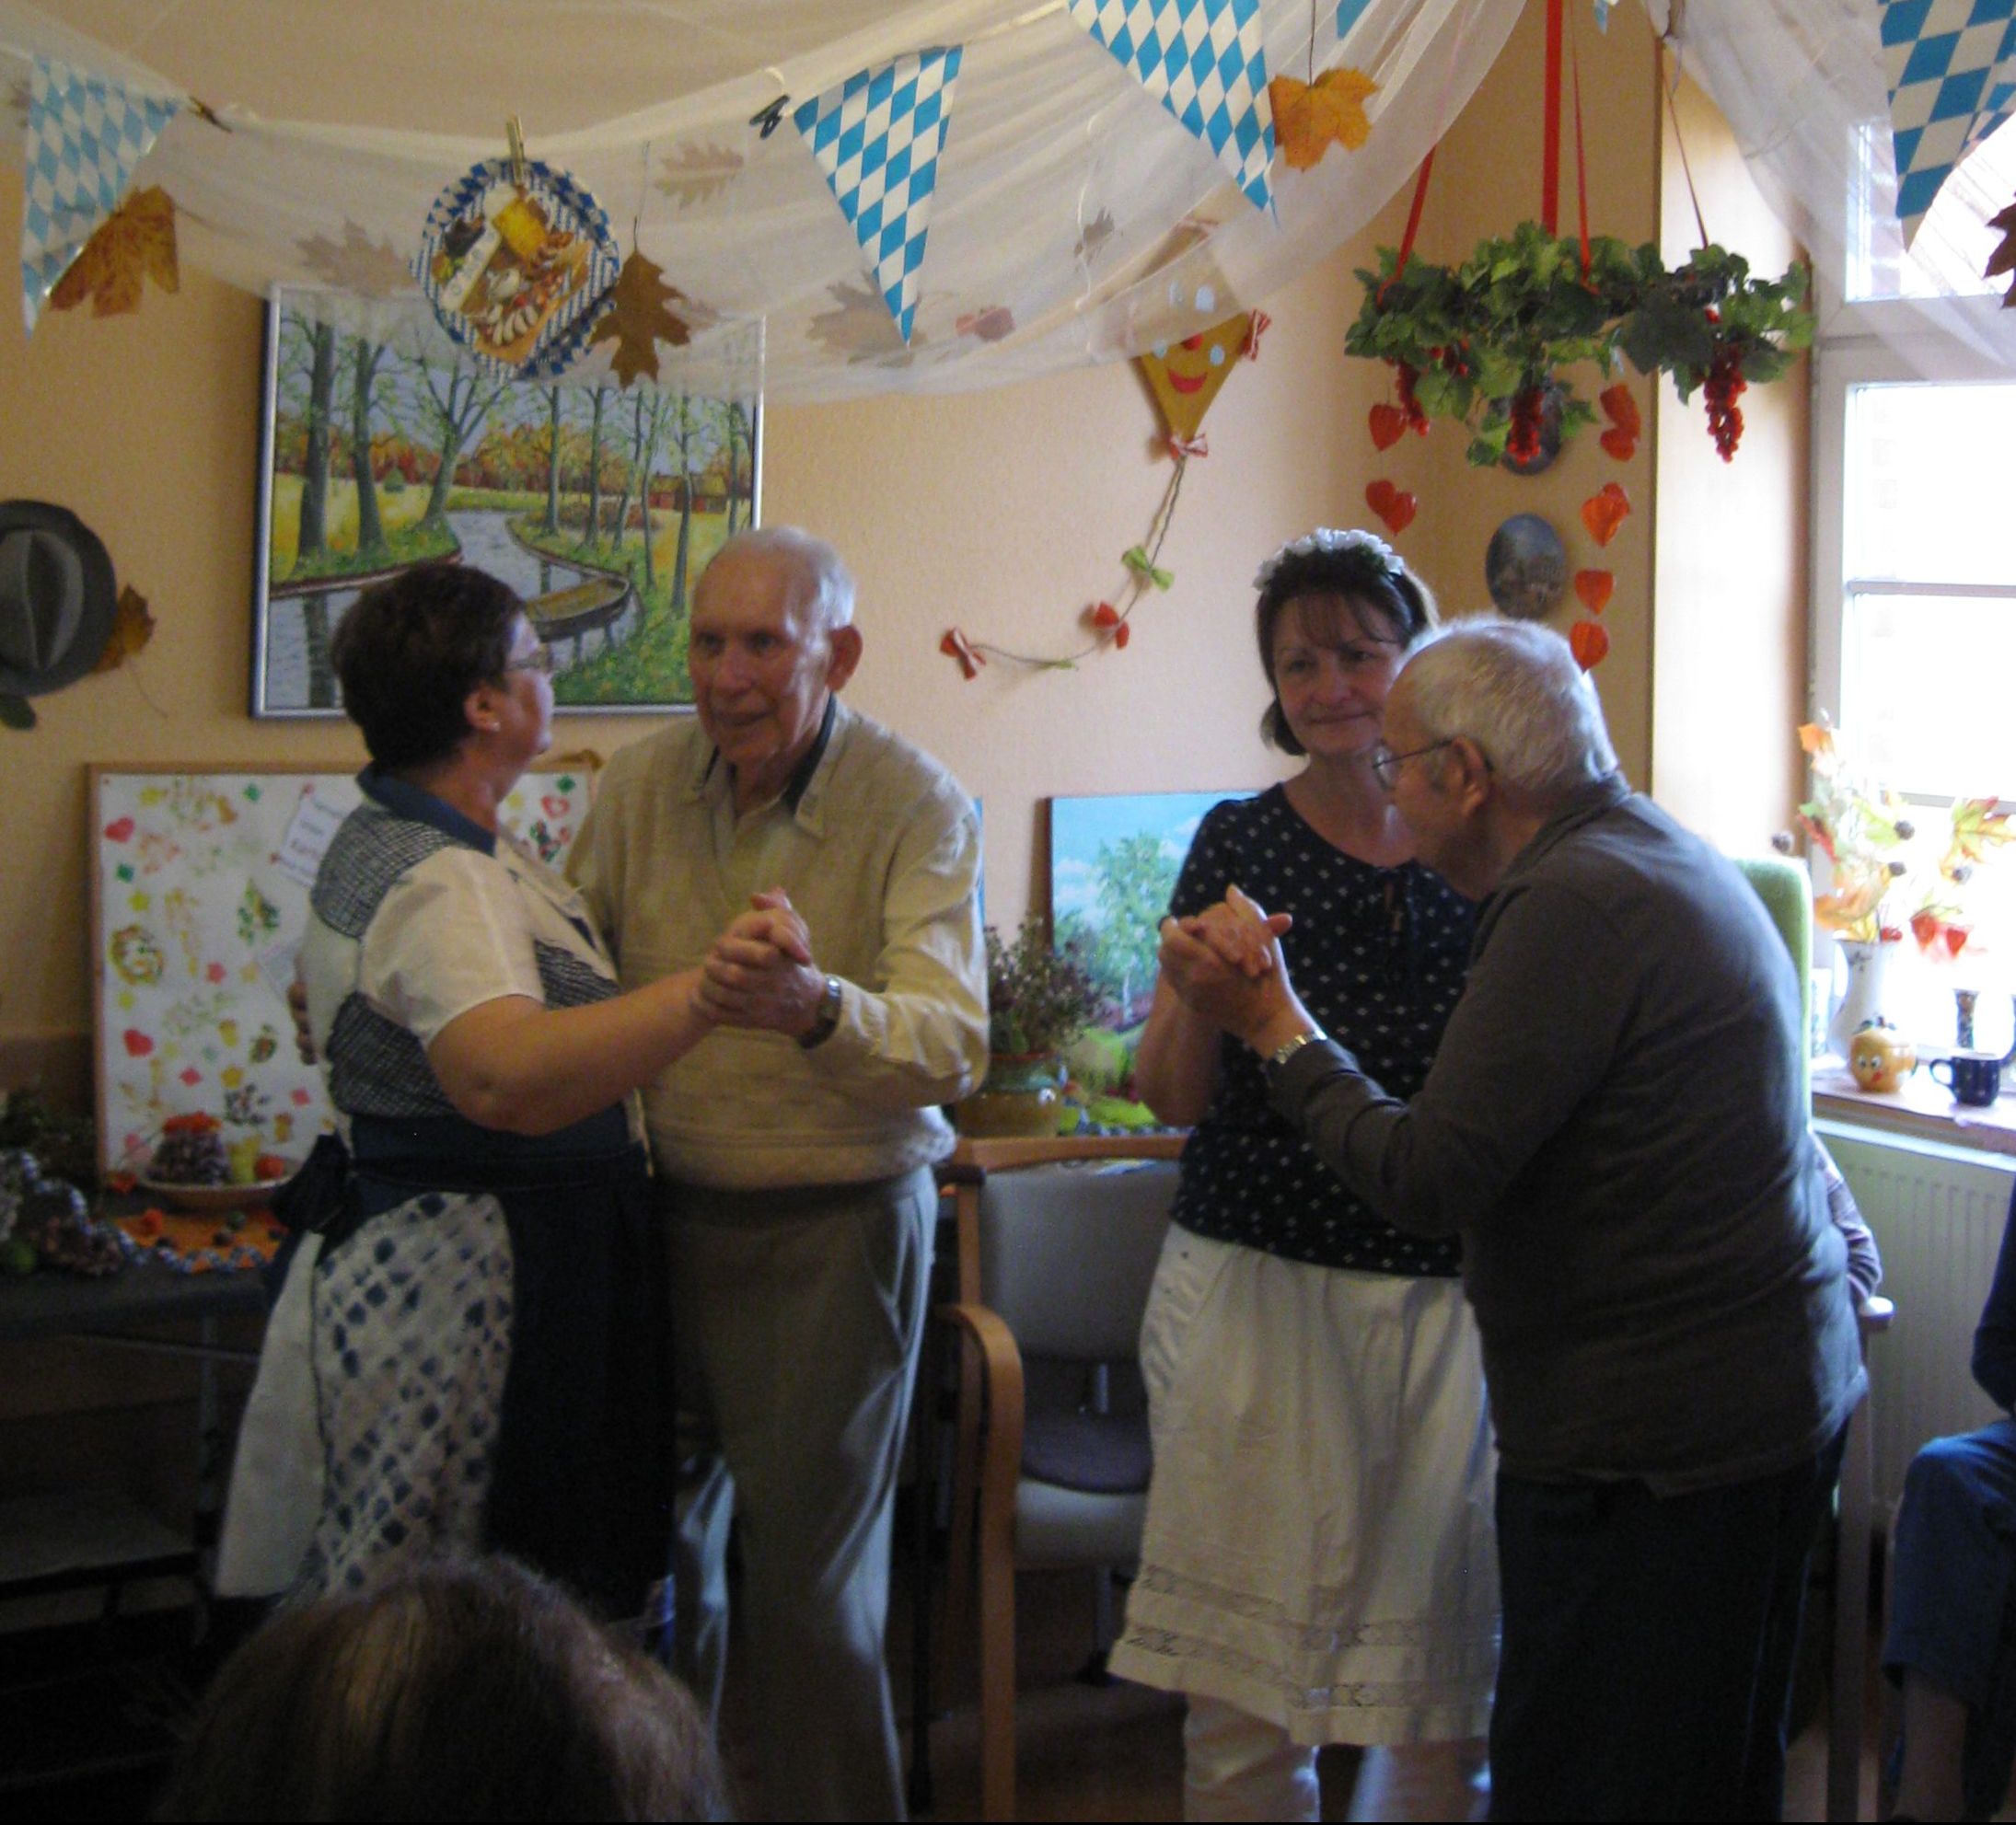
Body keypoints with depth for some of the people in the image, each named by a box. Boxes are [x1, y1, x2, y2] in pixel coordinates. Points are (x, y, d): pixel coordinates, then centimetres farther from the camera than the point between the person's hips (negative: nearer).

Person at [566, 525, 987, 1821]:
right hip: (656, 1214, 5)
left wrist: (815, 1006, -45)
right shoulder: (641, 784, 1)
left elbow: (952, 1046, -26)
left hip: (832, 1228, -5)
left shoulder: (917, 806, -14)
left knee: (814, 1588, 2)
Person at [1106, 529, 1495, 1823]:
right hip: (1260, 1288, -1)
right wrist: (1199, 997, -19)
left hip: (1449, 1297, 1)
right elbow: (1178, 1100, 0)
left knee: (1445, 1683, 6)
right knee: (1247, 1693, 1)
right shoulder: (1242, 843, 2)